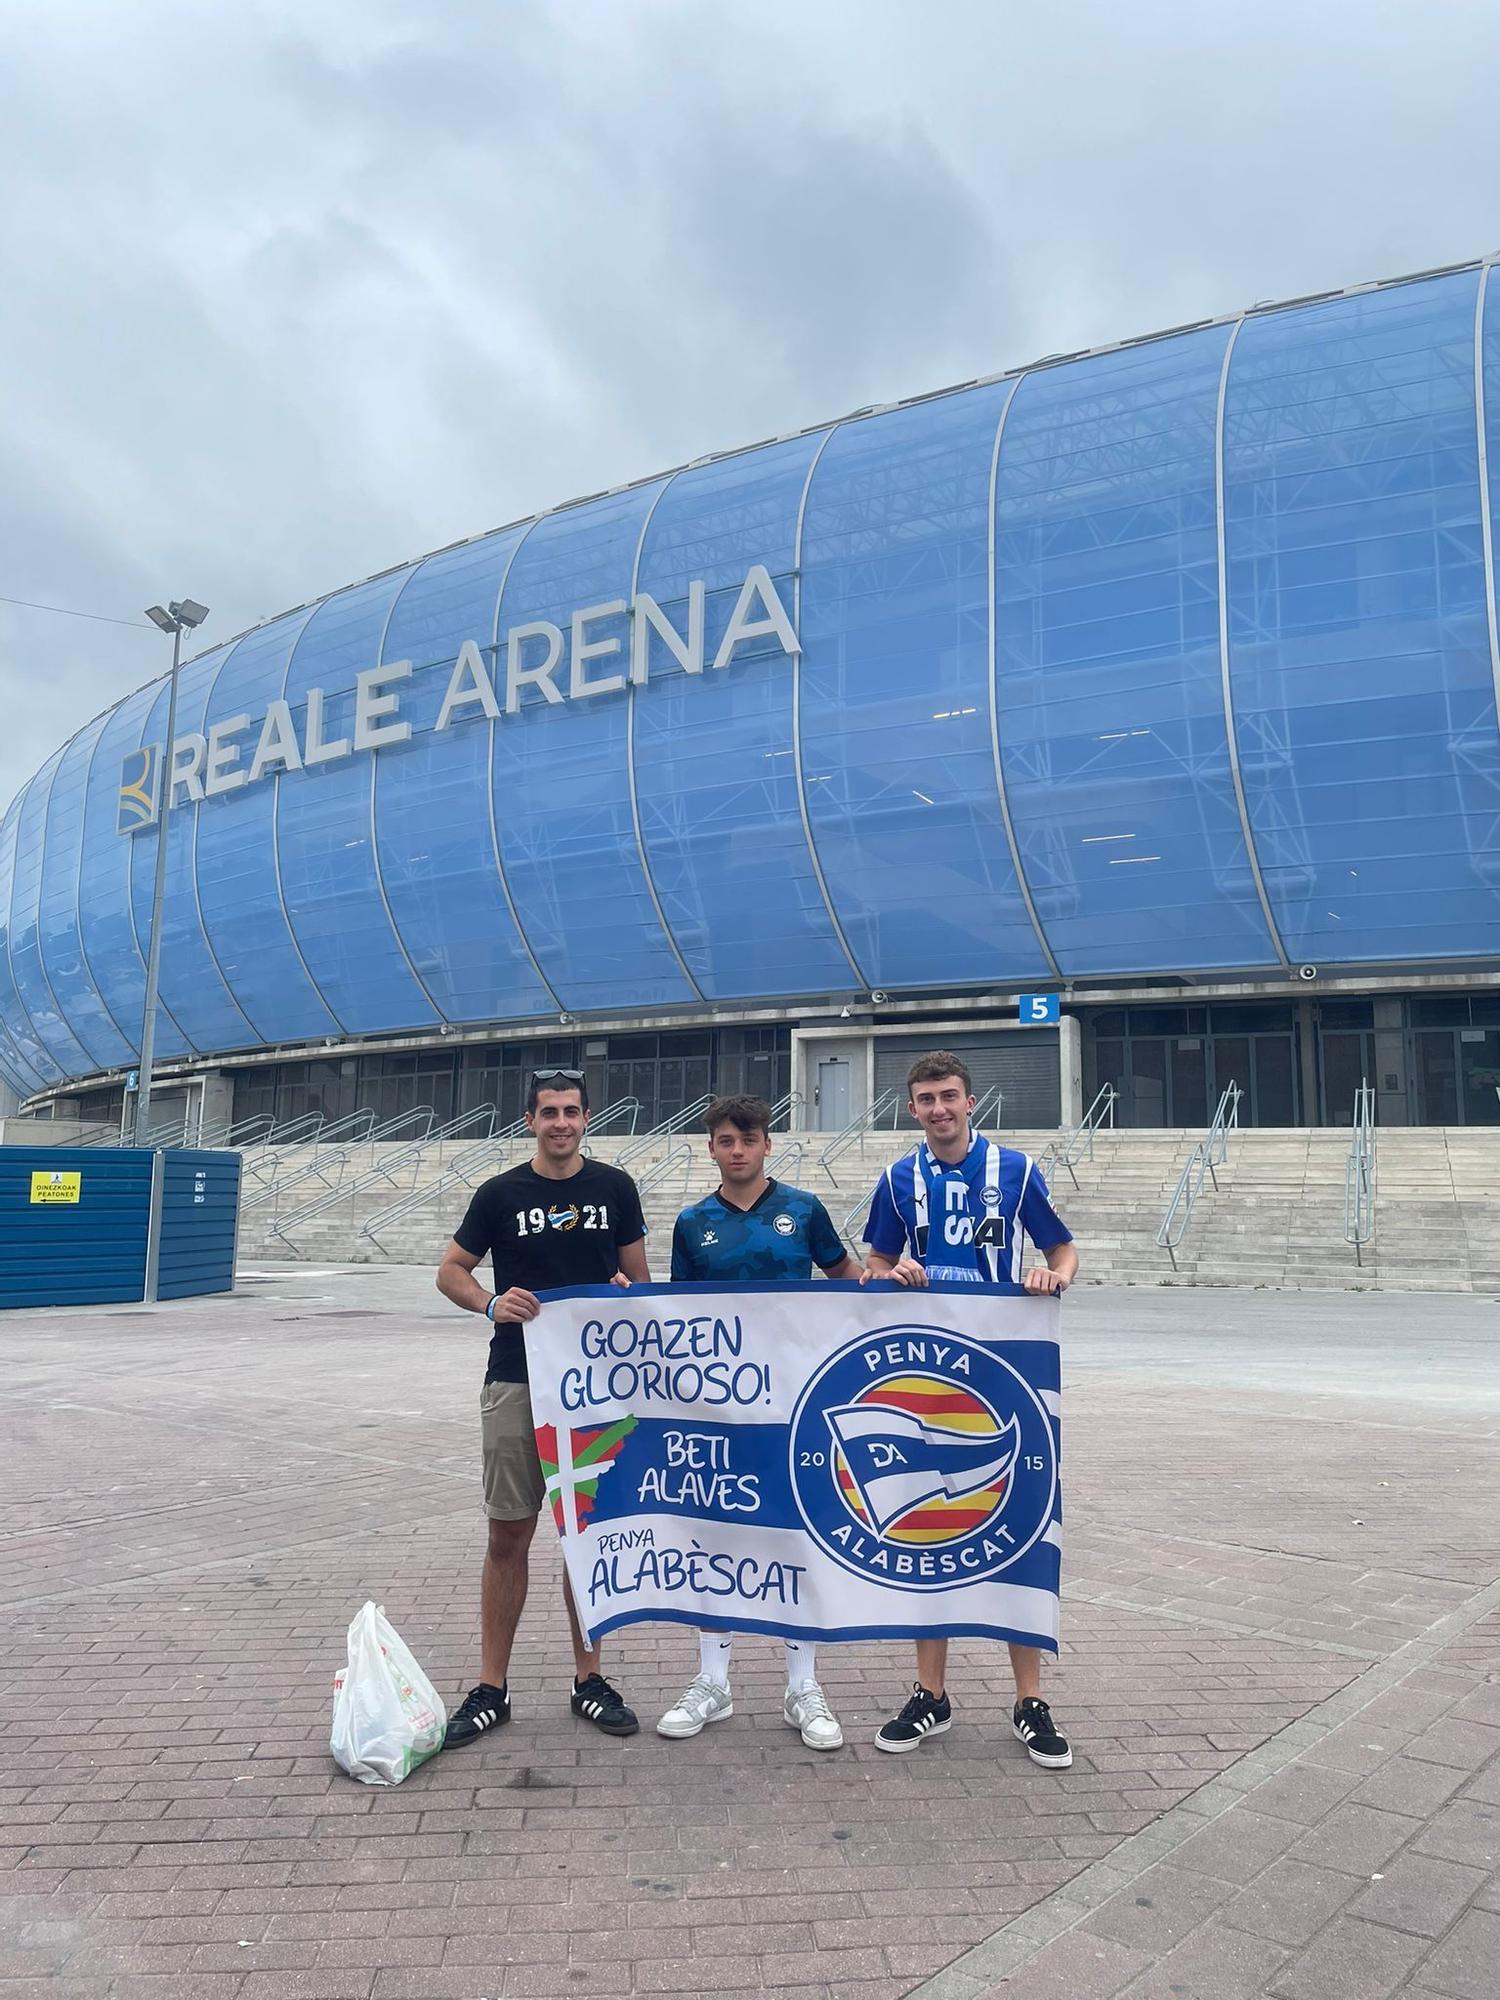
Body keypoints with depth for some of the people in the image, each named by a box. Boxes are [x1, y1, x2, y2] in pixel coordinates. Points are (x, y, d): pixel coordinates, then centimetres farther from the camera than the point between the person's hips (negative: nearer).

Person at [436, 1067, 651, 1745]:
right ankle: (491, 1688, 15)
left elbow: (639, 1276, 11)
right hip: (516, 1380, 0)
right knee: (508, 1534, 4)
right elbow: (450, 1271, 8)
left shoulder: (614, 1187, 4)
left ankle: (589, 1679, 22)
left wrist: (626, 1289, -13)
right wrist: (491, 1303, -12)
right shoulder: (500, 1194, 2)